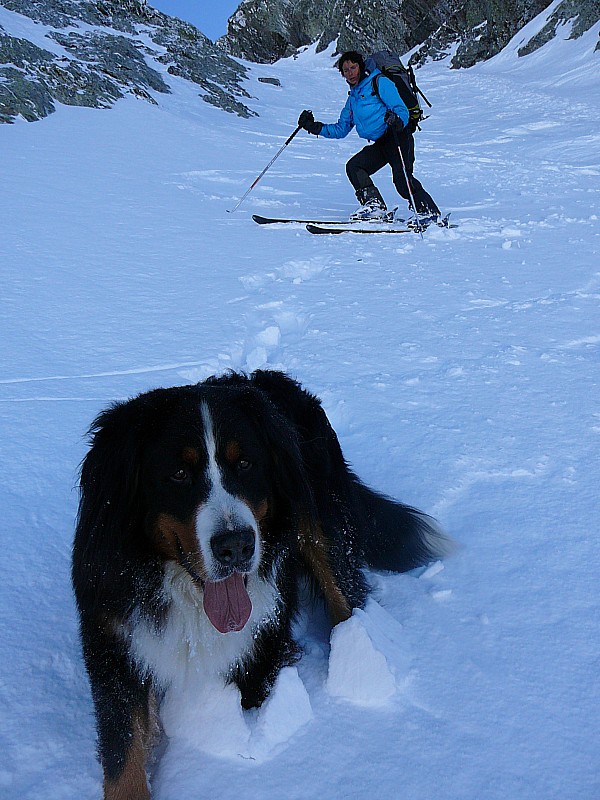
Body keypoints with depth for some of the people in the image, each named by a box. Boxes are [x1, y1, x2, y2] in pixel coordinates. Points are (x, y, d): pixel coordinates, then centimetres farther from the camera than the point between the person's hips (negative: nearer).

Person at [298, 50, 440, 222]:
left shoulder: (379, 83, 0)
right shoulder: (352, 98, 22)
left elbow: (402, 110, -9)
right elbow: (341, 129, 26)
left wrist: (397, 121, -33)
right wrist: (315, 127, 15)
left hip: (398, 136, -8)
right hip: (380, 143, 8)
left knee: (402, 178, -26)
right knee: (354, 166, -9)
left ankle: (428, 212, -20)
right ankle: (374, 205, -14)